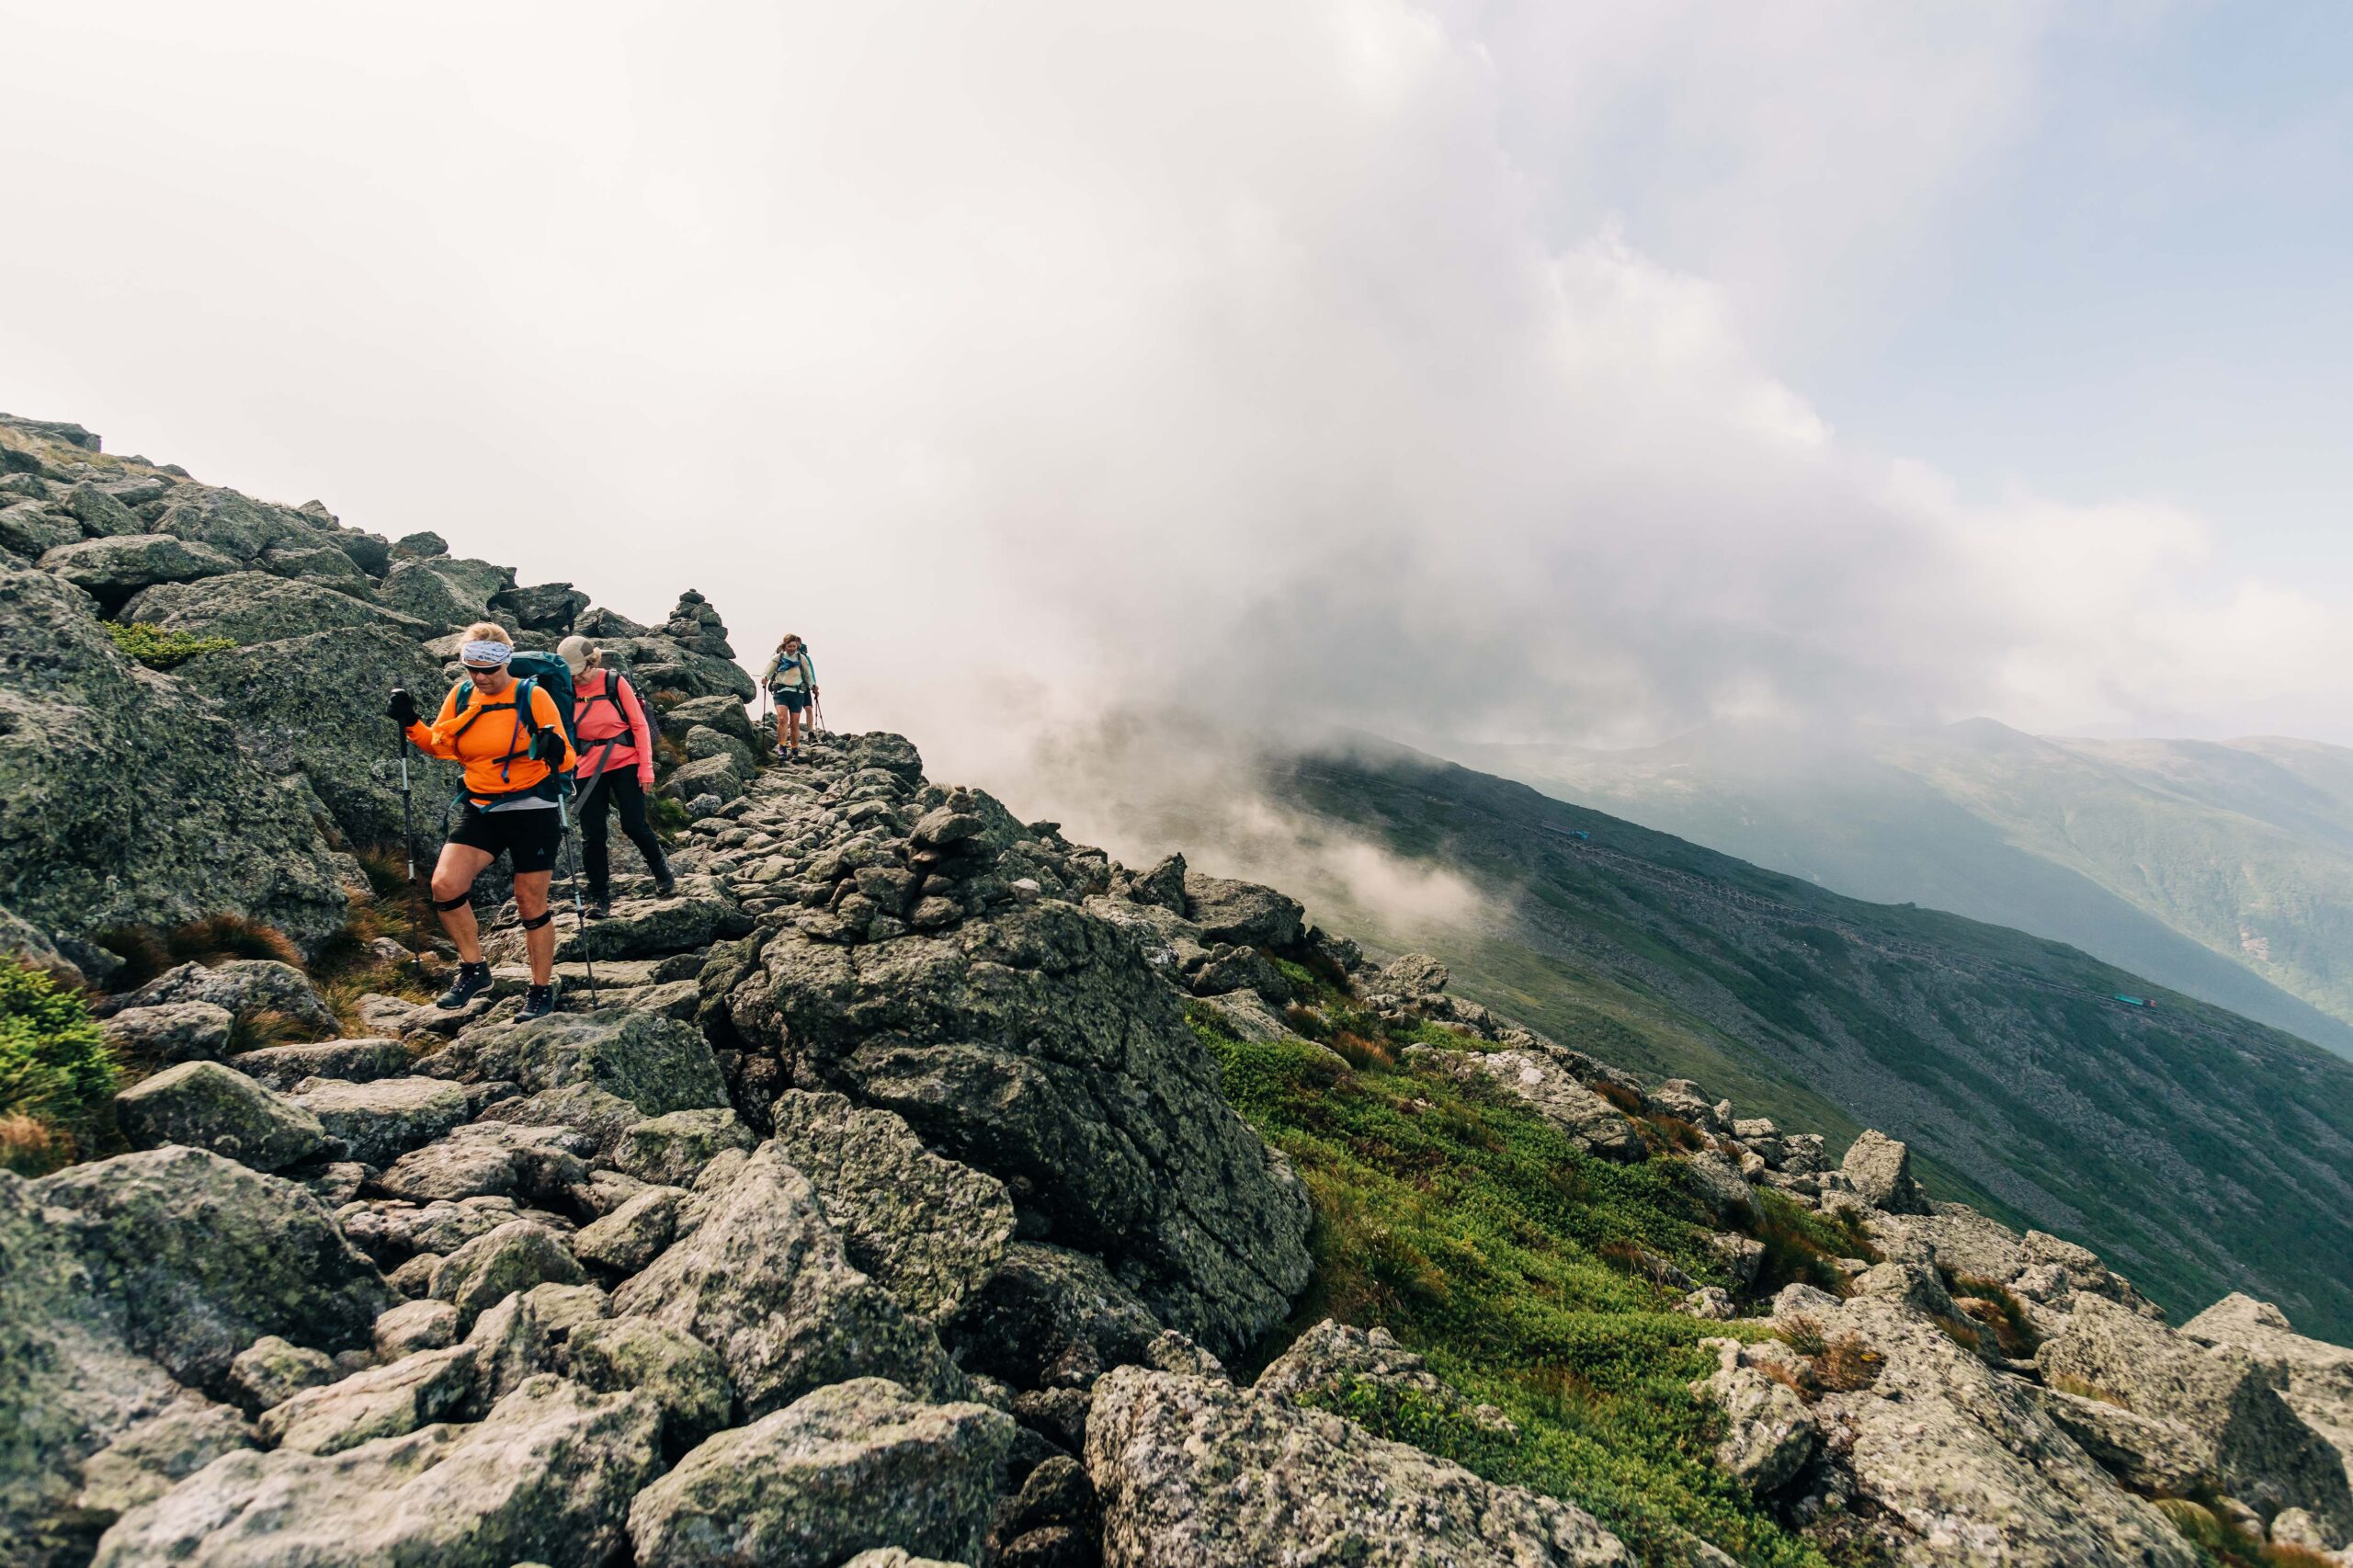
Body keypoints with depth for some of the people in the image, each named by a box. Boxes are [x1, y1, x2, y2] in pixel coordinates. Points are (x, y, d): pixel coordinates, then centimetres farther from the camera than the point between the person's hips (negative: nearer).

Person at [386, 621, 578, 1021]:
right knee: (445, 885, -13)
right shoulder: (460, 696, 3)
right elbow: (440, 746, 14)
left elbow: (565, 760, -12)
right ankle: (473, 969, 8)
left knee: (531, 905, 3)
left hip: (533, 811, -4)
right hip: (482, 810, 5)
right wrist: (410, 724, -3)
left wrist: (554, 750, -34)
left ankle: (542, 990, 19)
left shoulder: (533, 696, -11)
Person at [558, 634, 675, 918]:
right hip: (589, 769, 2)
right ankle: (599, 897, 15)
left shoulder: (615, 682, -7)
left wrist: (646, 766, -8)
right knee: (592, 835, 2)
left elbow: (639, 725, -4)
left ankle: (662, 873, 21)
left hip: (625, 763, -2)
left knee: (634, 825, -5)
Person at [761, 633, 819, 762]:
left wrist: (813, 686, 7)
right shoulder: (777, 658, 6)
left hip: (797, 693, 1)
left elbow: (808, 674, 17)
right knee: (783, 718, -22)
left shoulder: (802, 658, 10)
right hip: (781, 692, -1)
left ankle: (794, 752, 10)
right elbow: (768, 672, 5)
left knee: (795, 724, 1)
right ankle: (782, 748, -20)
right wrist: (765, 678, -15)